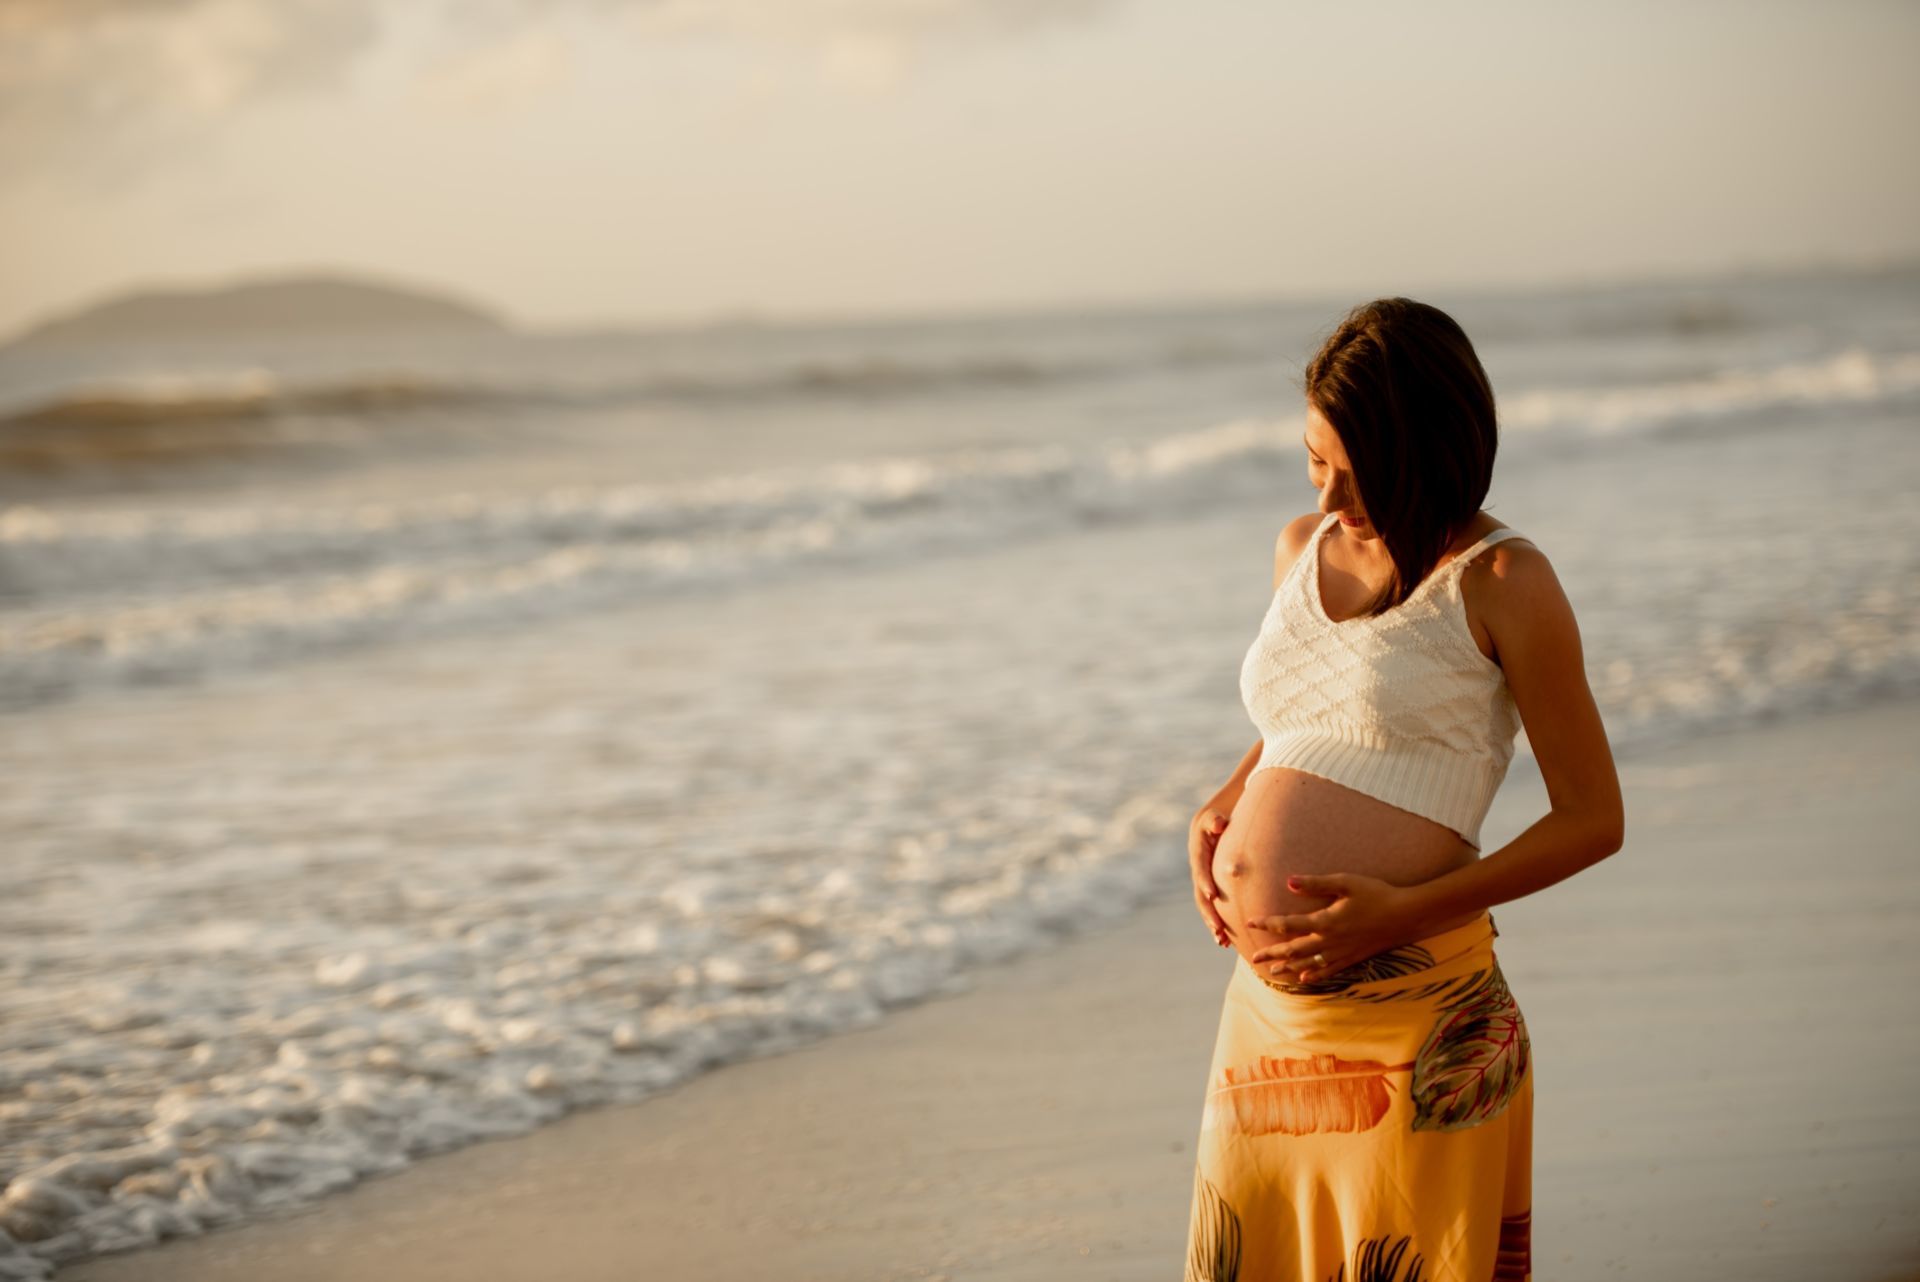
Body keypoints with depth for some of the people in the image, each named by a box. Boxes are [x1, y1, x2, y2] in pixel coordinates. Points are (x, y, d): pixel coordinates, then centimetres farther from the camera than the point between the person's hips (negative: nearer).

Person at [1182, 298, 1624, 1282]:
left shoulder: (1499, 581, -6)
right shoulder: (1301, 548, 14)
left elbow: (1593, 819, -5)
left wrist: (1408, 913, -15)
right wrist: (1223, 807, 10)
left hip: (1406, 1009, -6)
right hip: (1267, 1003, 6)